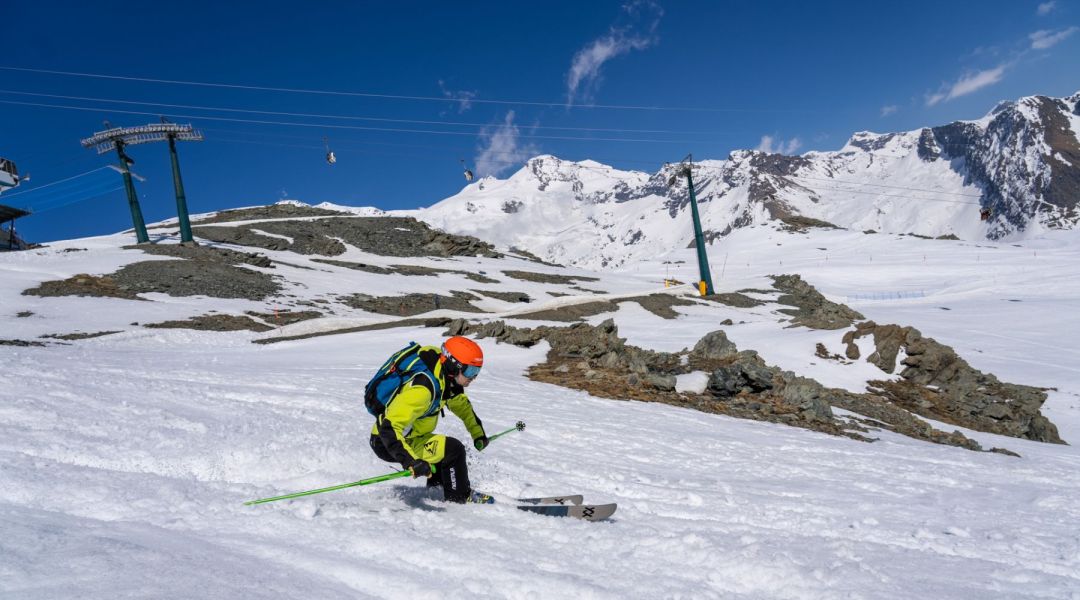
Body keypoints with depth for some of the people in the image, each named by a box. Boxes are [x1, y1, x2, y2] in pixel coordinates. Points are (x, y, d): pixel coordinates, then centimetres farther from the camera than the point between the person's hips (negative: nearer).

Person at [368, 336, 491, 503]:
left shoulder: (447, 376, -4)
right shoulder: (422, 388, -32)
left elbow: (462, 404, 18)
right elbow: (389, 428, -37)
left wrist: (478, 433, 16)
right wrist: (412, 462, -44)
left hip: (408, 437, 9)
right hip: (386, 443, -9)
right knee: (453, 449, -16)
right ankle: (459, 496, 4)